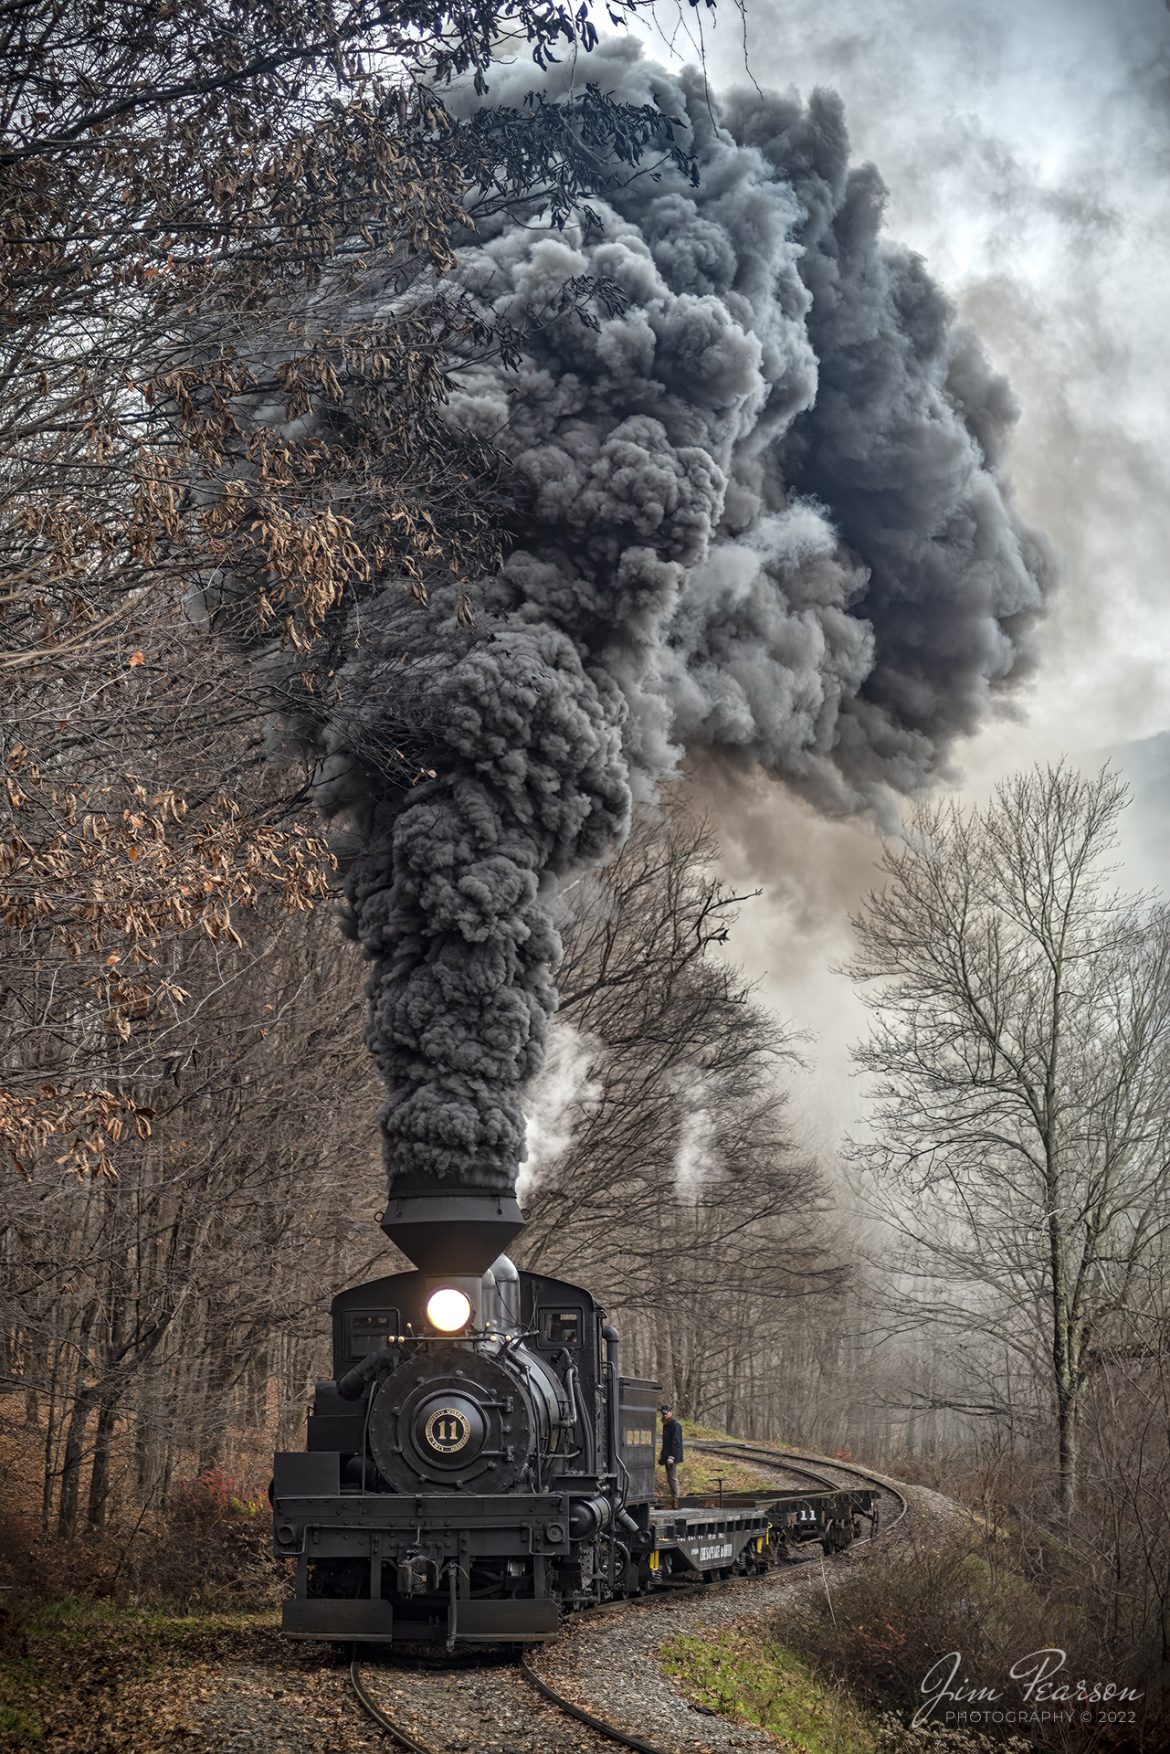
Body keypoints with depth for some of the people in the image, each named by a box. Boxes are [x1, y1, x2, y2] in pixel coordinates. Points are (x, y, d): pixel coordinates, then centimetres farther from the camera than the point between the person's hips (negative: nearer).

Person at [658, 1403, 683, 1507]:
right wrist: (662, 1456, 22)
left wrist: (671, 1456, -22)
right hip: (667, 1456, 10)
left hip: (673, 1456, -10)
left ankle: (676, 1500, -7)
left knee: (673, 1478, -9)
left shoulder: (675, 1425, -12)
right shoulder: (666, 1424, 16)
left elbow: (676, 1442, -18)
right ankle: (673, 1499, 17)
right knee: (669, 1479, 12)